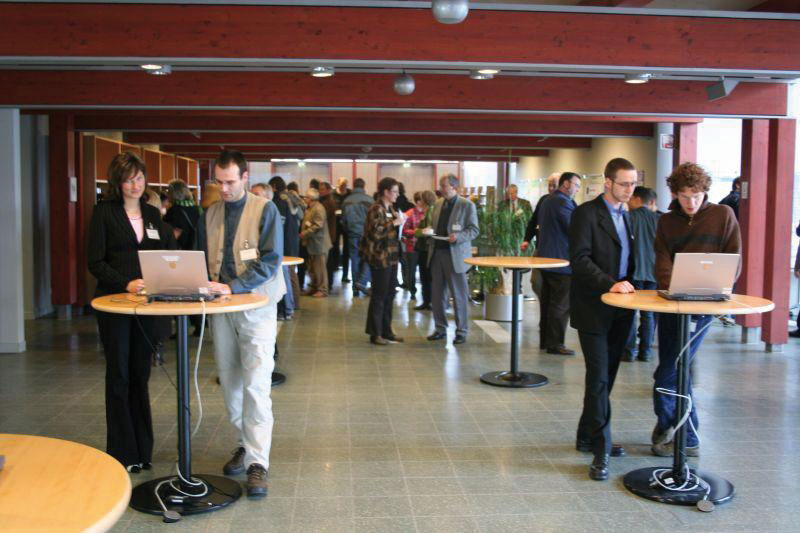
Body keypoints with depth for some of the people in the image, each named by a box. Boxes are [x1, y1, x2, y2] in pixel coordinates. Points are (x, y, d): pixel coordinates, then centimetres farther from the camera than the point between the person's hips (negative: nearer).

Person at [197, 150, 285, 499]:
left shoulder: (265, 211, -4)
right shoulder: (210, 215, 10)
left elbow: (271, 261, -12)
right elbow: (203, 259, 17)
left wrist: (232, 286, -21)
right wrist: (205, 284, -5)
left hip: (257, 305, -5)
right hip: (221, 309, 5)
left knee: (256, 385, -12)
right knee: (230, 385, 11)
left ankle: (257, 463, -9)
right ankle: (246, 445, 27)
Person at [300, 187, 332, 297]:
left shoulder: (319, 209, -15)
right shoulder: (309, 208, 15)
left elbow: (318, 225, -23)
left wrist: (305, 233, -18)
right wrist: (303, 233, 7)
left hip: (319, 244, -10)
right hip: (311, 244, 10)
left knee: (320, 268, -4)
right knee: (312, 268, 16)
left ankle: (323, 290, 2)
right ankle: (313, 287, 26)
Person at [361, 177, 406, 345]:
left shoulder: (391, 209, 15)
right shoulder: (376, 209, -12)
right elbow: (375, 232, -21)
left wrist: (399, 222, 10)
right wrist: (394, 223, -19)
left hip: (392, 257, 9)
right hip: (380, 257, -9)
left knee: (389, 295, 12)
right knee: (379, 295, -2)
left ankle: (387, 331, 21)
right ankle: (375, 334, 6)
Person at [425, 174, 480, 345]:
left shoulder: (467, 205, -5)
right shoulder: (438, 204, 13)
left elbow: (474, 230, -7)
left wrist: (458, 236, -22)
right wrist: (430, 231, 0)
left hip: (455, 255, -6)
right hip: (437, 253, 6)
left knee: (459, 295, 0)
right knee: (436, 293, 10)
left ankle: (461, 331, 10)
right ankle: (440, 329, 22)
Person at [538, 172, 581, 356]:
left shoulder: (547, 201, 17)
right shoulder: (562, 202, -16)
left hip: (546, 259, 10)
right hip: (561, 261, -10)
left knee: (548, 302, 14)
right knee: (561, 305, -4)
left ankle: (545, 340, 19)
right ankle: (555, 344, -2)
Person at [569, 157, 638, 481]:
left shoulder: (624, 215, 16)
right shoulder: (586, 213, -8)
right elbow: (579, 259, -17)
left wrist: (627, 286, 5)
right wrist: (610, 284, -25)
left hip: (619, 309, 8)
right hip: (593, 308, -8)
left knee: (606, 376, 13)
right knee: (599, 377, -8)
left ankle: (588, 437, 25)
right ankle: (601, 449, -3)